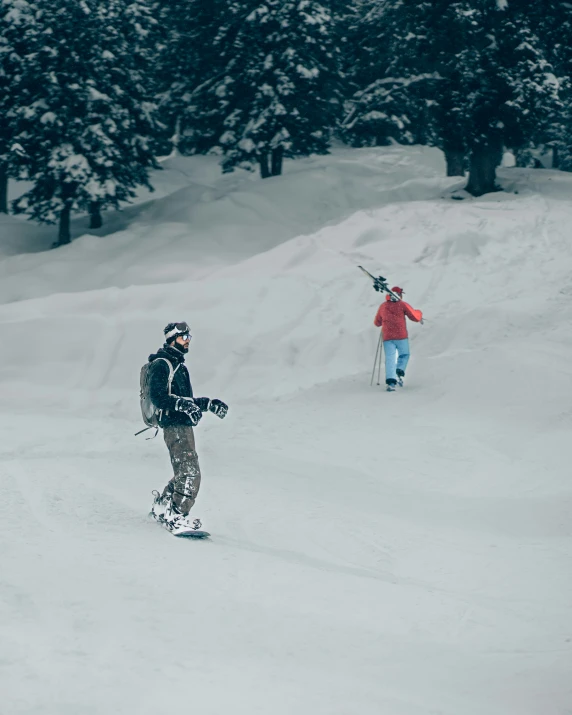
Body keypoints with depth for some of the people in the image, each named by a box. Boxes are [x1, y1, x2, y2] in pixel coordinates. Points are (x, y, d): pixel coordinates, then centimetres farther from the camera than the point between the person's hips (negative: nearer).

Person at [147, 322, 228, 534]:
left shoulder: (178, 365, 23)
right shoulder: (161, 365, -7)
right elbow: (157, 397, -19)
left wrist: (209, 403, 19)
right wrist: (181, 404, -31)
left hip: (184, 425, 10)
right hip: (174, 426, -10)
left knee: (184, 472, 14)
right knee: (190, 471, -17)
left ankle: (162, 506, 27)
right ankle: (177, 517, -18)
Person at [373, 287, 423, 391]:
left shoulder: (382, 306, 11)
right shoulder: (402, 305, 0)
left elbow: (377, 323, 22)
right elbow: (415, 317, -2)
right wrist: (419, 313, 20)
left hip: (387, 338, 2)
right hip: (401, 336, -2)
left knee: (390, 359, 0)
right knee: (404, 355, 18)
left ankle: (390, 382, -17)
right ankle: (399, 373, -6)